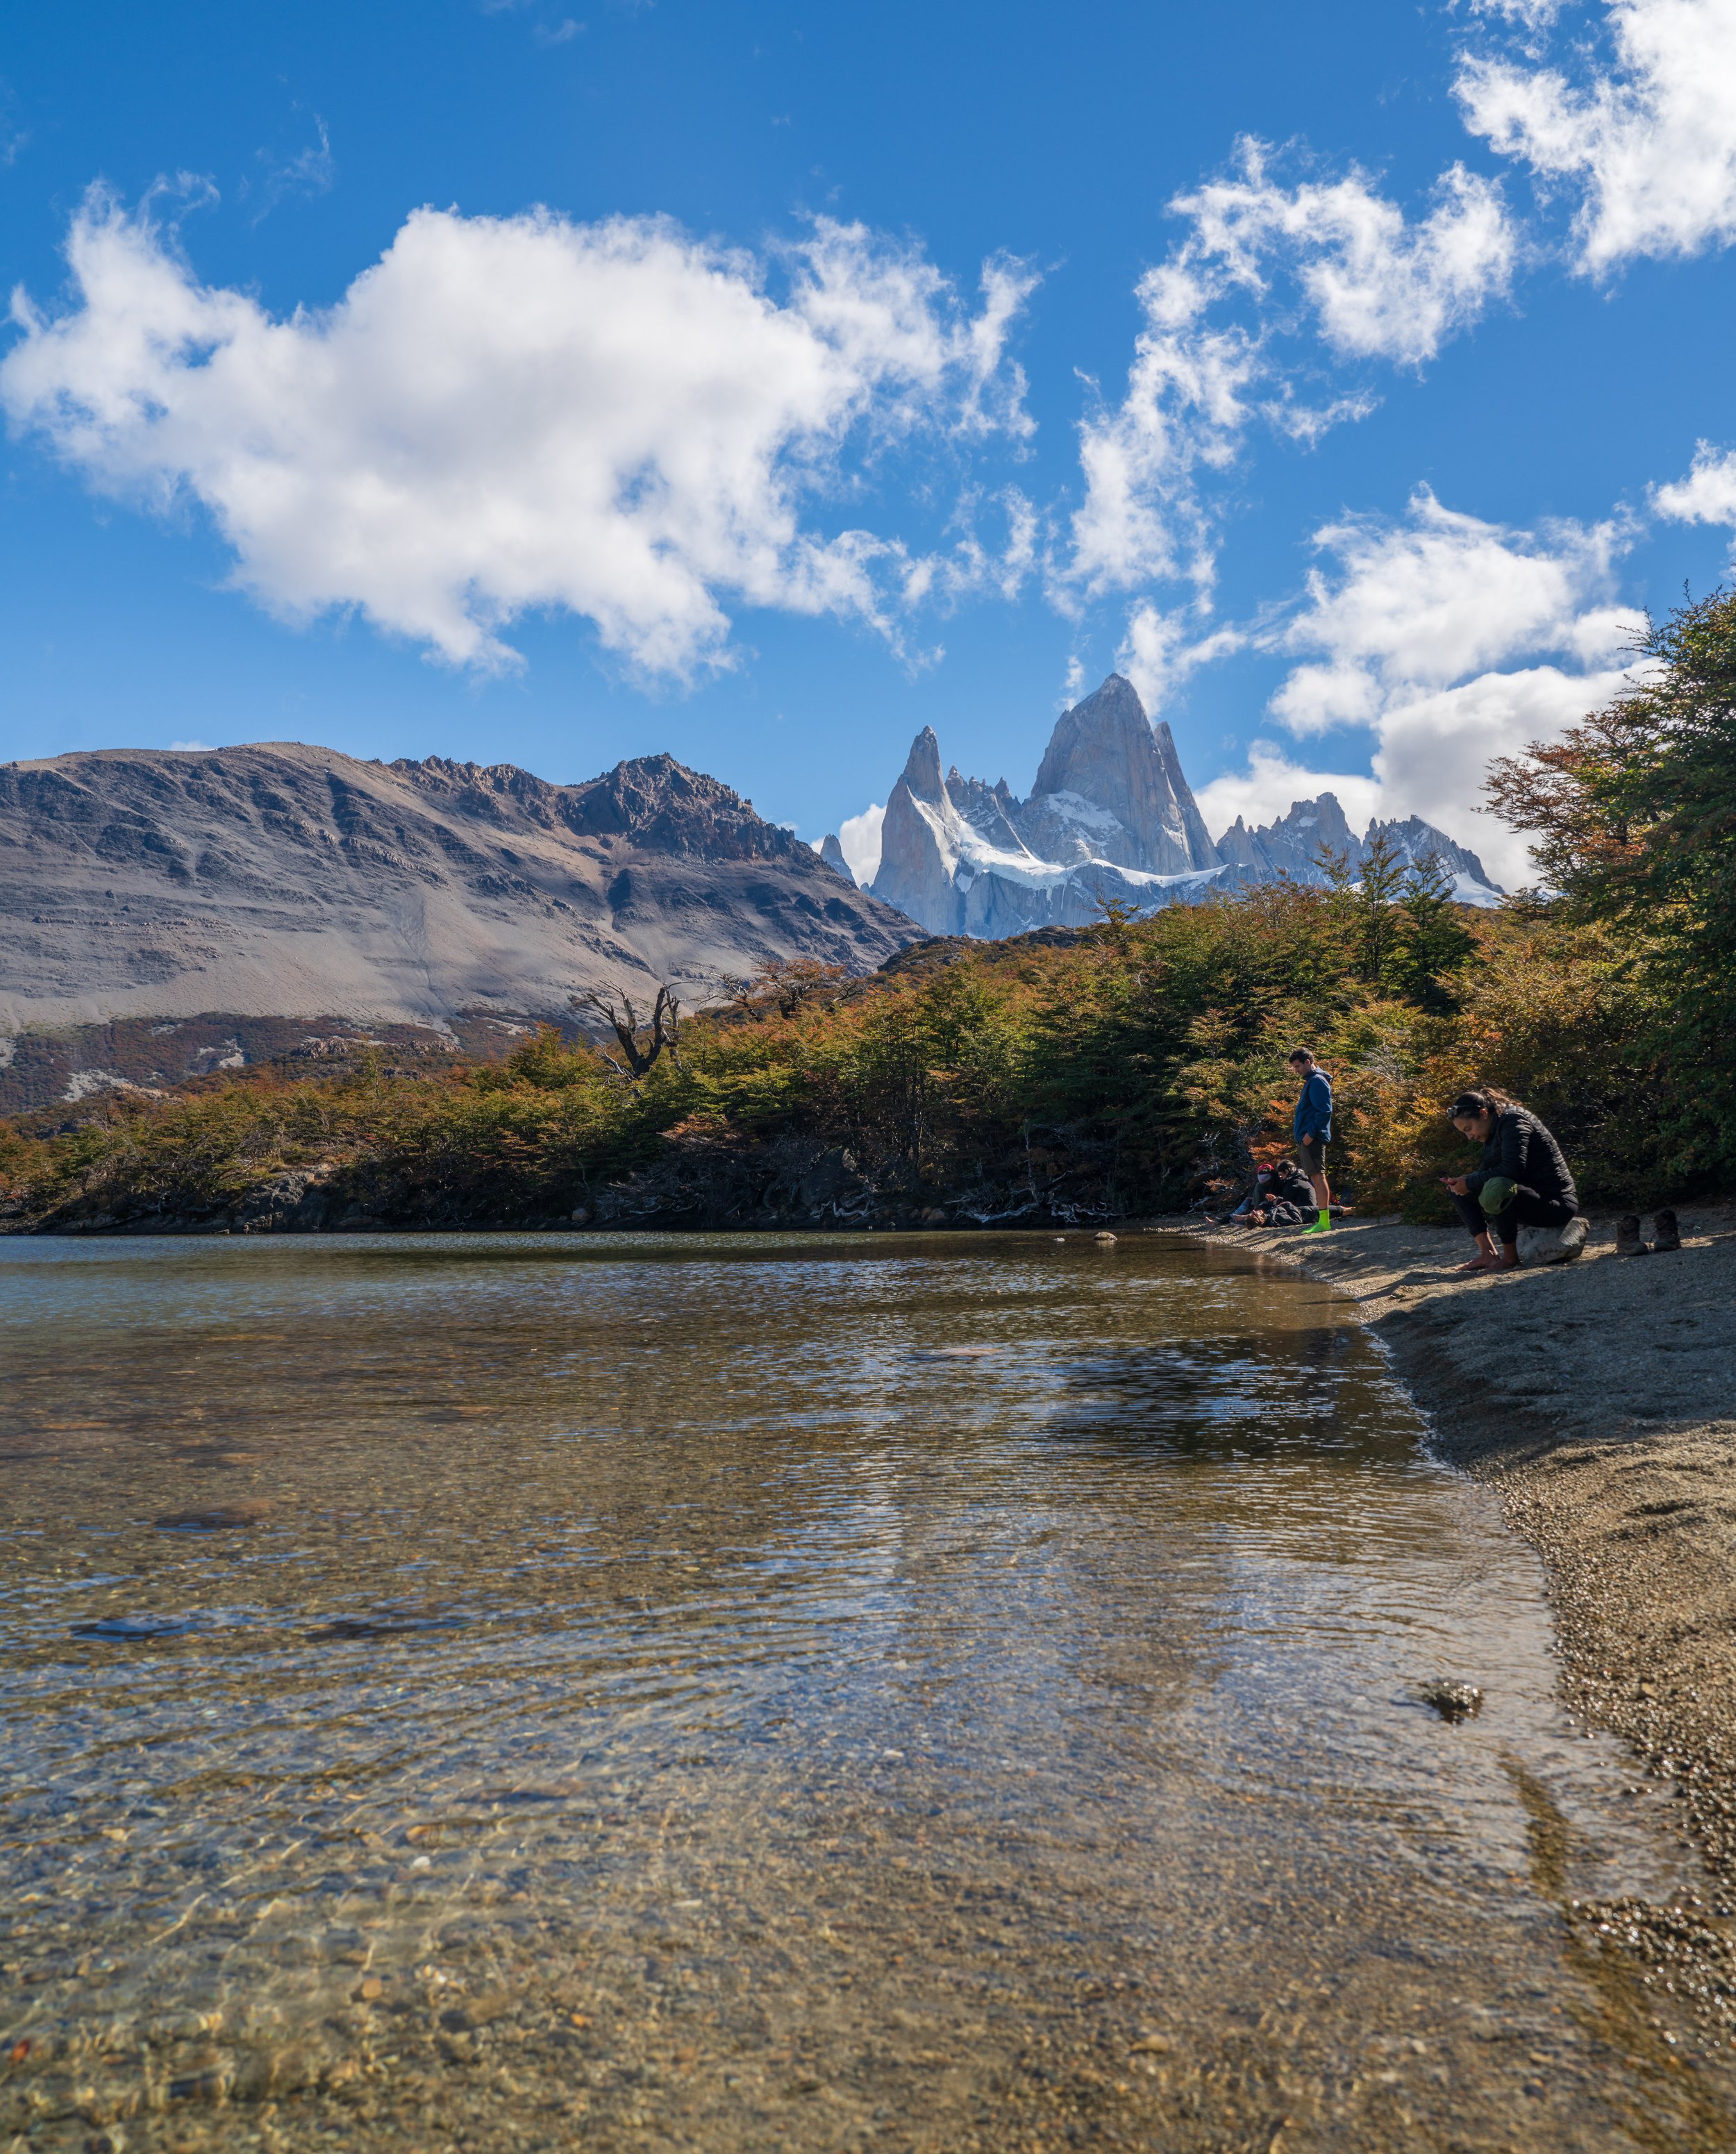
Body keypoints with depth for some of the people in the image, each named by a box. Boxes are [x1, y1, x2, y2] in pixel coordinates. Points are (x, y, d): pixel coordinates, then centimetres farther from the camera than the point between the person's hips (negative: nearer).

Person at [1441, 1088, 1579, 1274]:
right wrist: (1462, 1181, -4)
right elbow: (1489, 1172, 15)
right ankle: (1488, 1253, -7)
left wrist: (1470, 1183, -21)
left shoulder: (1513, 1121, -16)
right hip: (1526, 1197, 10)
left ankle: (1510, 1258, -19)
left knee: (1495, 1189, -38)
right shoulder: (1494, 1131, 12)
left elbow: (1512, 1169, -28)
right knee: (1458, 1190, 6)